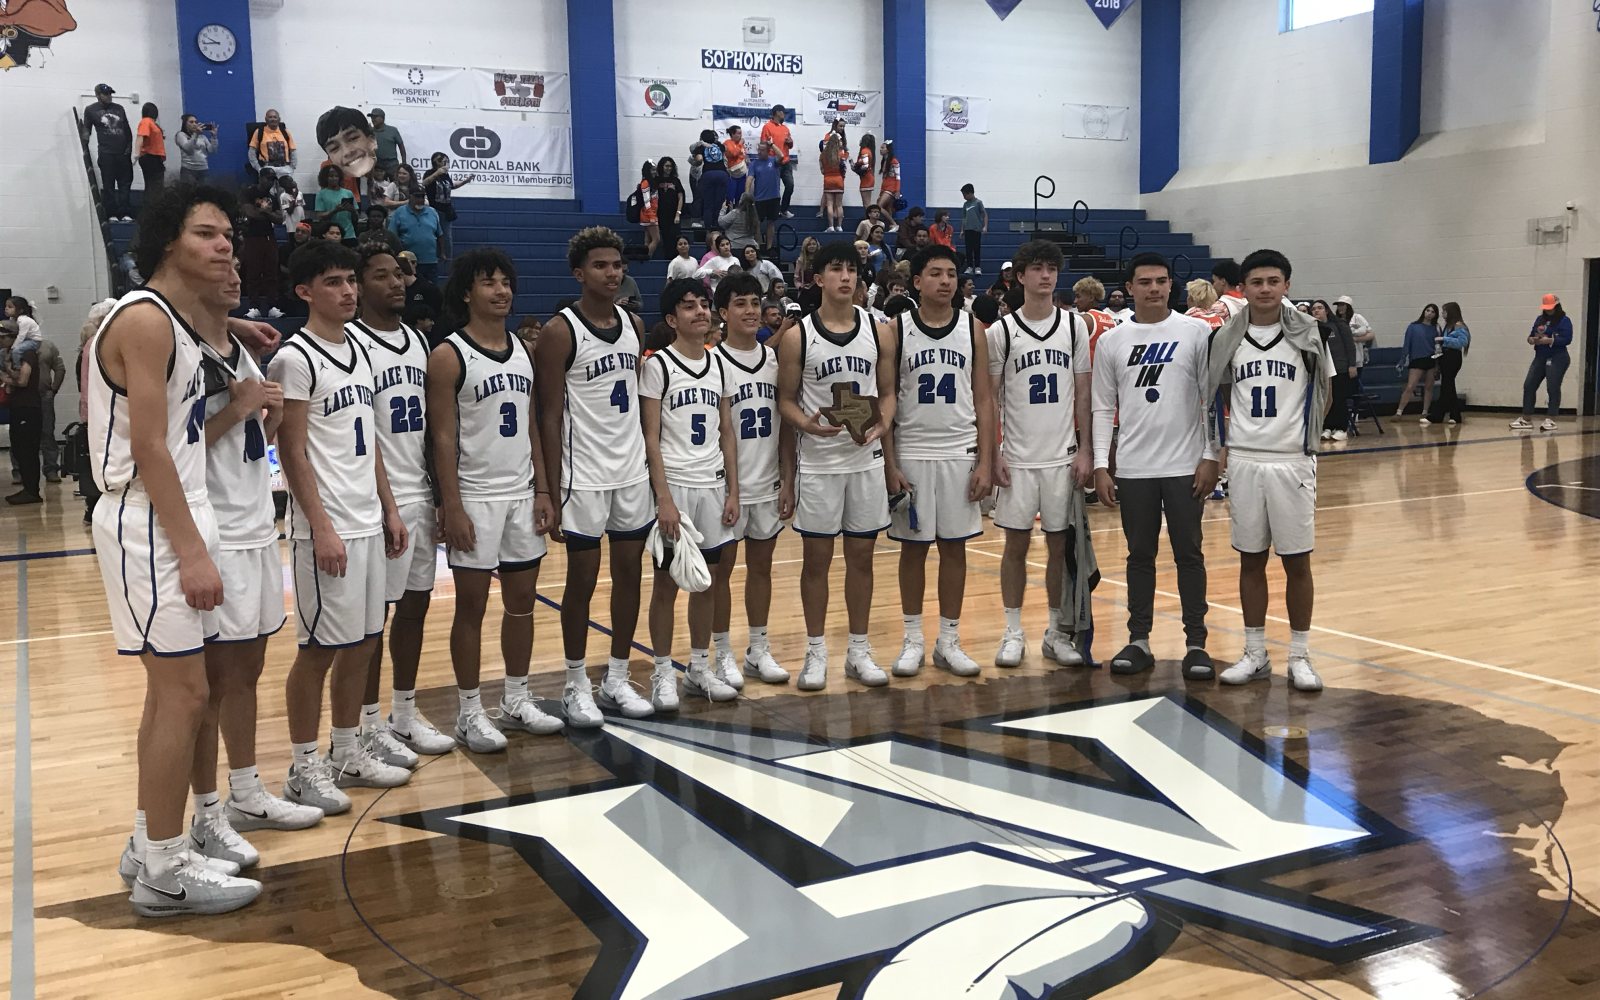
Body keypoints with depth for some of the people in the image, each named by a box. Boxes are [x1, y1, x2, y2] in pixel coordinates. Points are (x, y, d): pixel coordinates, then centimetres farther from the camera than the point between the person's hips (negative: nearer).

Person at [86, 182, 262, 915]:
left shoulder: (178, 324, 16)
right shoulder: (145, 318, -14)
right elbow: (147, 448, -20)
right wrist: (191, 549, -21)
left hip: (175, 524, 10)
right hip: (152, 530, -10)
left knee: (170, 691, 14)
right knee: (184, 694, -6)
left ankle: (149, 846, 26)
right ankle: (164, 873, 4)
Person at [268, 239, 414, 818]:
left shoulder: (358, 351, 14)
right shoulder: (295, 358, -11)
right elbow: (292, 451, -14)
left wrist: (388, 509, 15)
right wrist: (321, 528, -18)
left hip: (368, 523, 8)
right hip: (327, 529, -8)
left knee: (363, 642, 13)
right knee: (319, 650, 0)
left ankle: (348, 755, 25)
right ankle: (305, 769, 12)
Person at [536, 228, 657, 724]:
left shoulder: (635, 325, 9)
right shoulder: (561, 331, -10)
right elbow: (550, 416, -11)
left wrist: (651, 461, 11)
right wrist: (552, 491, -14)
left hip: (634, 471, 6)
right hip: (584, 477, -6)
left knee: (629, 572, 10)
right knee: (582, 577, 2)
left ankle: (617, 678, 23)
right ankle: (576, 685, 16)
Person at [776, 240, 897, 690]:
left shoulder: (879, 332, 4)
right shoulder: (797, 336, -3)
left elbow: (887, 391, 9)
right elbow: (785, 398, 0)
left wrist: (882, 424, -11)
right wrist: (807, 423, -20)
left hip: (865, 458, 2)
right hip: (817, 461, -2)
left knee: (861, 554, 8)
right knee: (816, 556, 4)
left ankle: (859, 651, 20)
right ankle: (816, 652, 16)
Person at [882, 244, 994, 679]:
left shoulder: (972, 331, 4)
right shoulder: (896, 330, -1)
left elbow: (983, 400, 4)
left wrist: (985, 462, -3)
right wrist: (890, 465, -8)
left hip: (960, 454, 2)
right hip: (910, 454, -1)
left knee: (954, 545, 6)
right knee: (913, 546, 5)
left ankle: (949, 641, 16)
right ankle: (912, 639, 16)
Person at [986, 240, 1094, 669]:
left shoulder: (1074, 325, 5)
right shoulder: (1001, 329, 0)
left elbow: (1083, 392, 6)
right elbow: (989, 397, 2)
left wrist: (1085, 450, -1)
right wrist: (992, 453, -6)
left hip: (1064, 456, 1)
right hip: (1017, 457, -1)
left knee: (1060, 544, 6)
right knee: (1016, 544, 4)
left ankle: (1058, 632, 16)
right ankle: (1013, 633, 14)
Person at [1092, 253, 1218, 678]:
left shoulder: (1197, 332, -1)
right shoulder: (1112, 340, 5)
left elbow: (1213, 399, -1)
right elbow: (1103, 408, 6)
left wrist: (1210, 457, -7)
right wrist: (1100, 466, 0)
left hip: (1185, 466, -2)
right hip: (1133, 468, 2)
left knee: (1189, 554, 4)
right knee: (1140, 555, 9)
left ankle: (1196, 643, 11)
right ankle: (1139, 641, 18)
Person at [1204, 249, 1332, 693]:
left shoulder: (1307, 332, -1)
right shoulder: (1226, 337, 3)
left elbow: (1324, 394, 8)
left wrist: (1302, 433, 0)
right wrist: (1227, 442, 1)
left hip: (1292, 461, -1)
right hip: (1243, 461, 2)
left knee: (1297, 561, 3)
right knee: (1251, 559, 9)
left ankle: (1300, 656, 14)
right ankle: (1255, 655, 19)